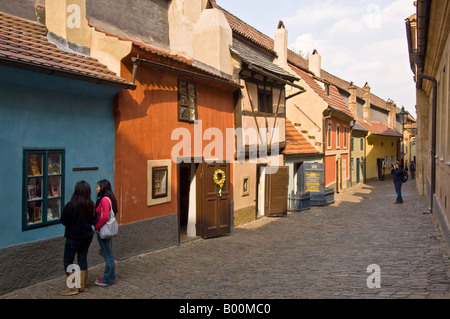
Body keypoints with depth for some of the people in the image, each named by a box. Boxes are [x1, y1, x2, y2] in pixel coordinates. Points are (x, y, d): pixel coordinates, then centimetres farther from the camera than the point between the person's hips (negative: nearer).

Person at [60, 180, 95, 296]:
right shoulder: (90, 204, -5)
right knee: (83, 259, 15)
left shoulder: (71, 205, -22)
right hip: (87, 235, 6)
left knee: (68, 261, 7)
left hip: (73, 237, -6)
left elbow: (64, 221, -14)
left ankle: (73, 287, 7)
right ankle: (82, 285, 22)